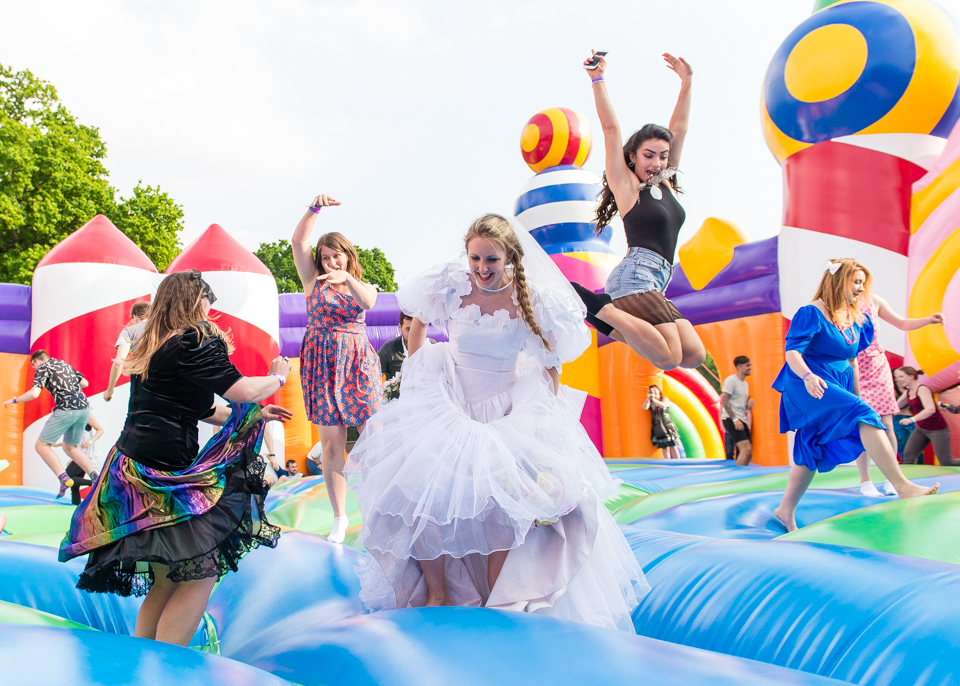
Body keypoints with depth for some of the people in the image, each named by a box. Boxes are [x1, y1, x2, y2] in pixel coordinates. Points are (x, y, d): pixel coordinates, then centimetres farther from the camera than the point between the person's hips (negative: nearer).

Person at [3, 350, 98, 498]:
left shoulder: (42, 368, 4)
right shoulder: (64, 364, 24)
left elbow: (34, 393, -9)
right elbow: (85, 383, 24)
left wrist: (14, 400, 7)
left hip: (66, 410, -7)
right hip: (84, 409, 7)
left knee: (42, 446, 4)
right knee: (70, 447, 20)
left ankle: (64, 478, -12)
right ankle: (94, 476, 3)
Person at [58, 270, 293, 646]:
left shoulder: (152, 347, 18)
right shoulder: (193, 340, -11)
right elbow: (242, 390, -15)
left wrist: (255, 415, 25)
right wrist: (278, 377, 5)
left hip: (133, 469, 9)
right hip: (163, 473, -9)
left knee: (166, 582, 14)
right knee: (200, 575, -3)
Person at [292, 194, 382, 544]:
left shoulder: (363, 287, 13)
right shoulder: (314, 281, 12)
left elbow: (368, 302, -12)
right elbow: (298, 241, 0)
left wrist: (347, 278, -29)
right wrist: (315, 209, -12)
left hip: (358, 363, 0)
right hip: (323, 364, 0)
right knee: (331, 442, -2)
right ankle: (339, 518, 6)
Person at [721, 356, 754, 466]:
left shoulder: (745, 384, 20)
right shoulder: (731, 380, -8)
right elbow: (724, 401, -15)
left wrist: (750, 401, 4)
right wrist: (735, 419, -22)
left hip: (742, 420, 9)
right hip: (731, 419, -9)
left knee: (749, 453, 7)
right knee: (746, 449, -21)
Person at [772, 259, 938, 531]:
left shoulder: (856, 320, 11)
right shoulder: (812, 313, -12)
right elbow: (792, 351, -19)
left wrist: (856, 394, 19)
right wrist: (808, 376, -37)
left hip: (837, 387, 9)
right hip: (810, 387, -9)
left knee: (811, 452, 10)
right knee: (863, 415, -25)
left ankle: (786, 510, 17)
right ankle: (902, 486, -29)